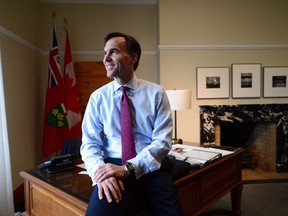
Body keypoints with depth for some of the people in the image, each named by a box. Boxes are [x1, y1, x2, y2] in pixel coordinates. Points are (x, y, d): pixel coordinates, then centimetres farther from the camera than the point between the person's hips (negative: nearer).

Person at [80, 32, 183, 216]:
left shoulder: (156, 93, 0)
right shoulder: (98, 97, 4)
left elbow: (163, 141, -6)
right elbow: (90, 144, 1)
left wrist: (127, 168, -17)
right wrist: (101, 172, -18)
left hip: (153, 169, 1)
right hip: (113, 169, 0)